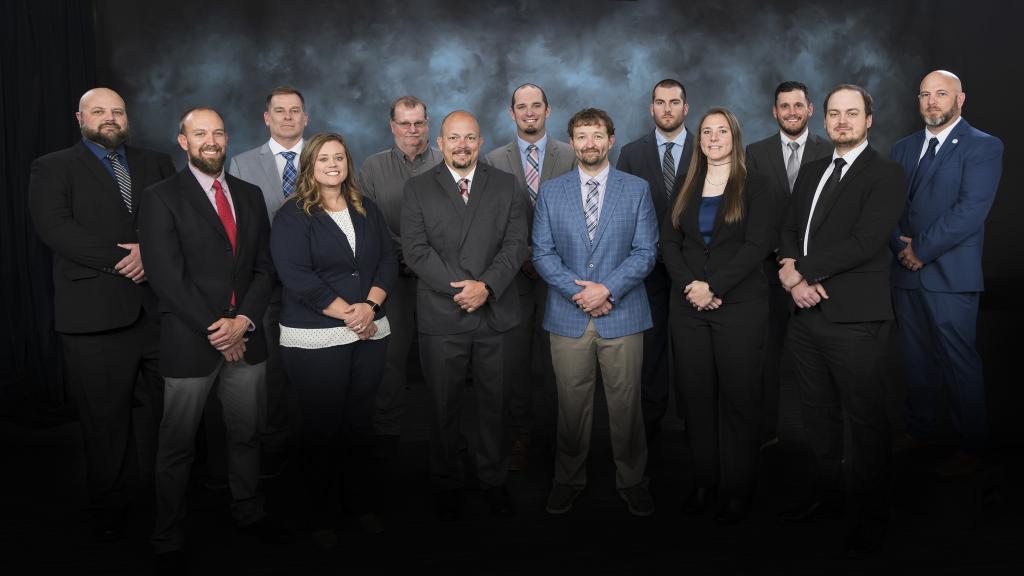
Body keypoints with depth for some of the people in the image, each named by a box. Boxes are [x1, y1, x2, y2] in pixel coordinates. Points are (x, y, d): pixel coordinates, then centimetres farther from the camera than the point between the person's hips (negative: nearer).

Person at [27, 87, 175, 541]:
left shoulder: (156, 164, 17)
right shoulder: (52, 168, 7)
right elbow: (54, 226, -9)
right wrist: (120, 259, -17)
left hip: (161, 308, 3)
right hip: (96, 314, -3)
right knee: (106, 422, 7)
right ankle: (109, 512, 23)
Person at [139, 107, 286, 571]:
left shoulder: (250, 195, 10)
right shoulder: (161, 199, -5)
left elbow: (265, 266, 6)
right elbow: (167, 277, -13)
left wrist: (243, 320, -8)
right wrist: (214, 330, -14)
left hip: (245, 337, 4)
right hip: (190, 342, -4)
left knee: (246, 433, 16)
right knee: (177, 445, 8)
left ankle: (248, 512, 34)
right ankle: (168, 540, 22)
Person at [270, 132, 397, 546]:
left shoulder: (367, 210, 12)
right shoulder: (292, 216, -4)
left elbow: (388, 260, 8)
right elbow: (296, 275, -14)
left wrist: (371, 304, -10)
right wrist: (347, 313, -15)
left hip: (370, 334, 4)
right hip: (316, 340, -4)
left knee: (360, 422, 11)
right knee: (322, 428, 4)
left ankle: (363, 504, 26)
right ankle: (321, 516, 19)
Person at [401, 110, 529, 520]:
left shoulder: (505, 186, 8)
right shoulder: (418, 189, 4)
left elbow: (516, 243, -1)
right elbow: (415, 249, -6)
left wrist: (486, 285, -16)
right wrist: (458, 287, -16)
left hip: (495, 314, 1)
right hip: (441, 317, -1)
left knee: (493, 402, 11)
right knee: (444, 406, 10)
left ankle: (493, 480, 28)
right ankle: (447, 484, 27)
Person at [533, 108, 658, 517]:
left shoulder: (637, 189, 6)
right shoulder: (551, 191, 8)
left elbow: (645, 251, -1)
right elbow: (542, 252, 3)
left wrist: (608, 289, -13)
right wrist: (577, 290, -11)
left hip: (622, 314, 0)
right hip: (567, 317, 1)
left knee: (625, 403, 6)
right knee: (572, 403, 7)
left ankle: (631, 479, 23)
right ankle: (569, 478, 25)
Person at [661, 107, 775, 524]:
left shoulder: (755, 186, 2)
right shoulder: (687, 189, 13)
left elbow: (758, 244, -9)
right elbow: (669, 241, 6)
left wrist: (714, 287, -15)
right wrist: (689, 285, -11)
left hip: (739, 306, -3)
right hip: (687, 307, 4)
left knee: (738, 397, 1)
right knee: (696, 395, 5)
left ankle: (738, 489, 12)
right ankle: (704, 481, 17)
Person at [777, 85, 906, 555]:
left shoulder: (886, 175, -6)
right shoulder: (811, 172, 16)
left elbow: (864, 242, -17)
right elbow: (789, 230, 12)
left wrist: (799, 269, -15)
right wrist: (791, 274, -8)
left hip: (855, 320, -6)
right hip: (806, 314, 7)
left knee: (866, 422, 5)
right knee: (818, 416, 17)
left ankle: (868, 520, 20)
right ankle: (828, 494, 34)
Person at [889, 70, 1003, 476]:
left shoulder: (984, 147, -3)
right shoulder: (903, 148, 15)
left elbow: (970, 211, -14)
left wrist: (920, 250, -15)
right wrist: (900, 245, -9)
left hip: (950, 275, -5)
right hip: (905, 273, 5)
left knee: (959, 361, 1)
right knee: (916, 358, 14)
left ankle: (972, 446, 14)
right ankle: (919, 430, 28)